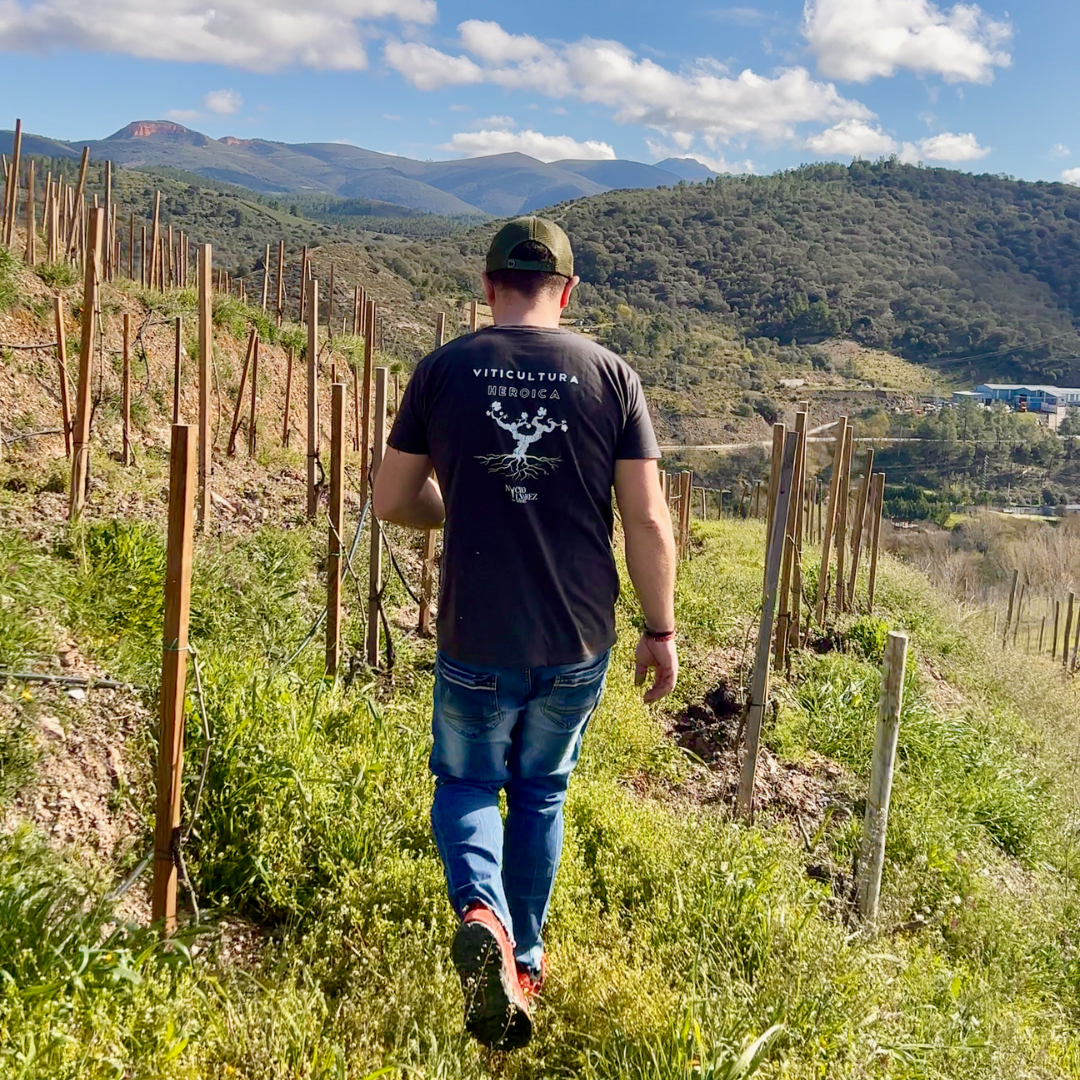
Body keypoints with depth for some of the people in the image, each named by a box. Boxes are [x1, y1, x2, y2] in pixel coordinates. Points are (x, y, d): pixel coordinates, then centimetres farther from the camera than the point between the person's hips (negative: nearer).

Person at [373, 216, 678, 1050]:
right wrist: (662, 630, 4)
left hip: (476, 640, -1)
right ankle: (523, 961, 34)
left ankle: (482, 913, -7)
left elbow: (392, 500, 2)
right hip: (579, 644, 1)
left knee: (467, 785, 20)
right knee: (541, 794, 22)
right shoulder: (611, 375, -4)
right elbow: (648, 521, -7)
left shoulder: (443, 370, -4)